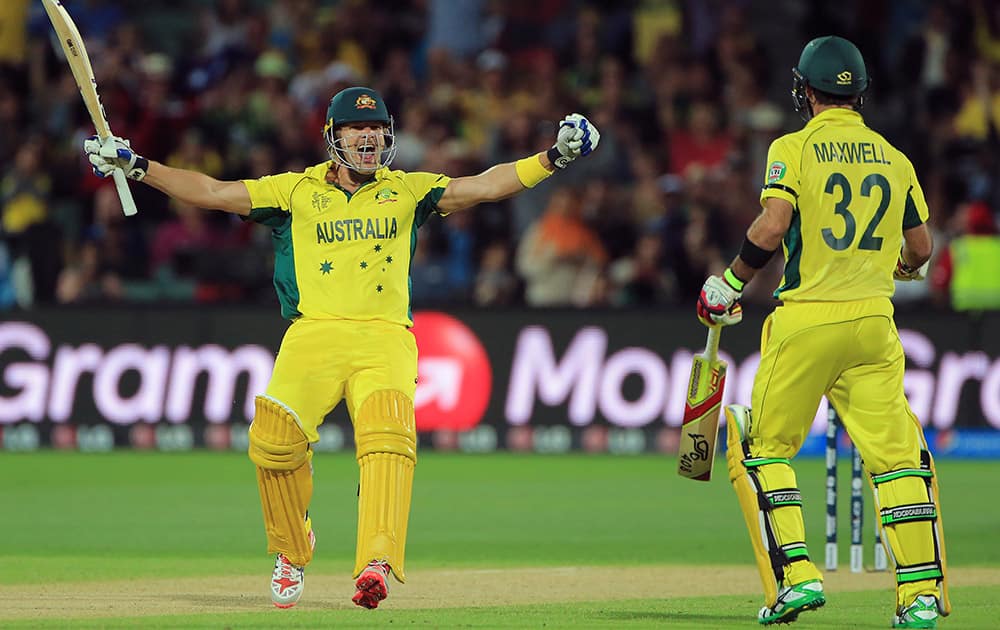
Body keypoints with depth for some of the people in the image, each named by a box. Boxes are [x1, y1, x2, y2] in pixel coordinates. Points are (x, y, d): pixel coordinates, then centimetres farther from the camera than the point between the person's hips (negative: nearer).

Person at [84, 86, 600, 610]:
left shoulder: (406, 191, 18)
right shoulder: (297, 191, 16)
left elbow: (485, 187, 11)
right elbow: (213, 193, 12)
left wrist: (552, 158, -1)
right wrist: (135, 166, 4)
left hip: (385, 339, 0)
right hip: (314, 332, 0)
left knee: (388, 436, -27)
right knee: (274, 439, -21)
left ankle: (377, 564, -39)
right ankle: (291, 550, 5)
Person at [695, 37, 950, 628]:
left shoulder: (794, 148, -3)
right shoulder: (895, 159, 10)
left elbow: (771, 227, -16)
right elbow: (920, 249, 15)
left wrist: (728, 284, -1)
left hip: (805, 318, -4)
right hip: (874, 319, 4)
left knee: (765, 447, 9)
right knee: (897, 455, 3)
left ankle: (796, 575, -4)